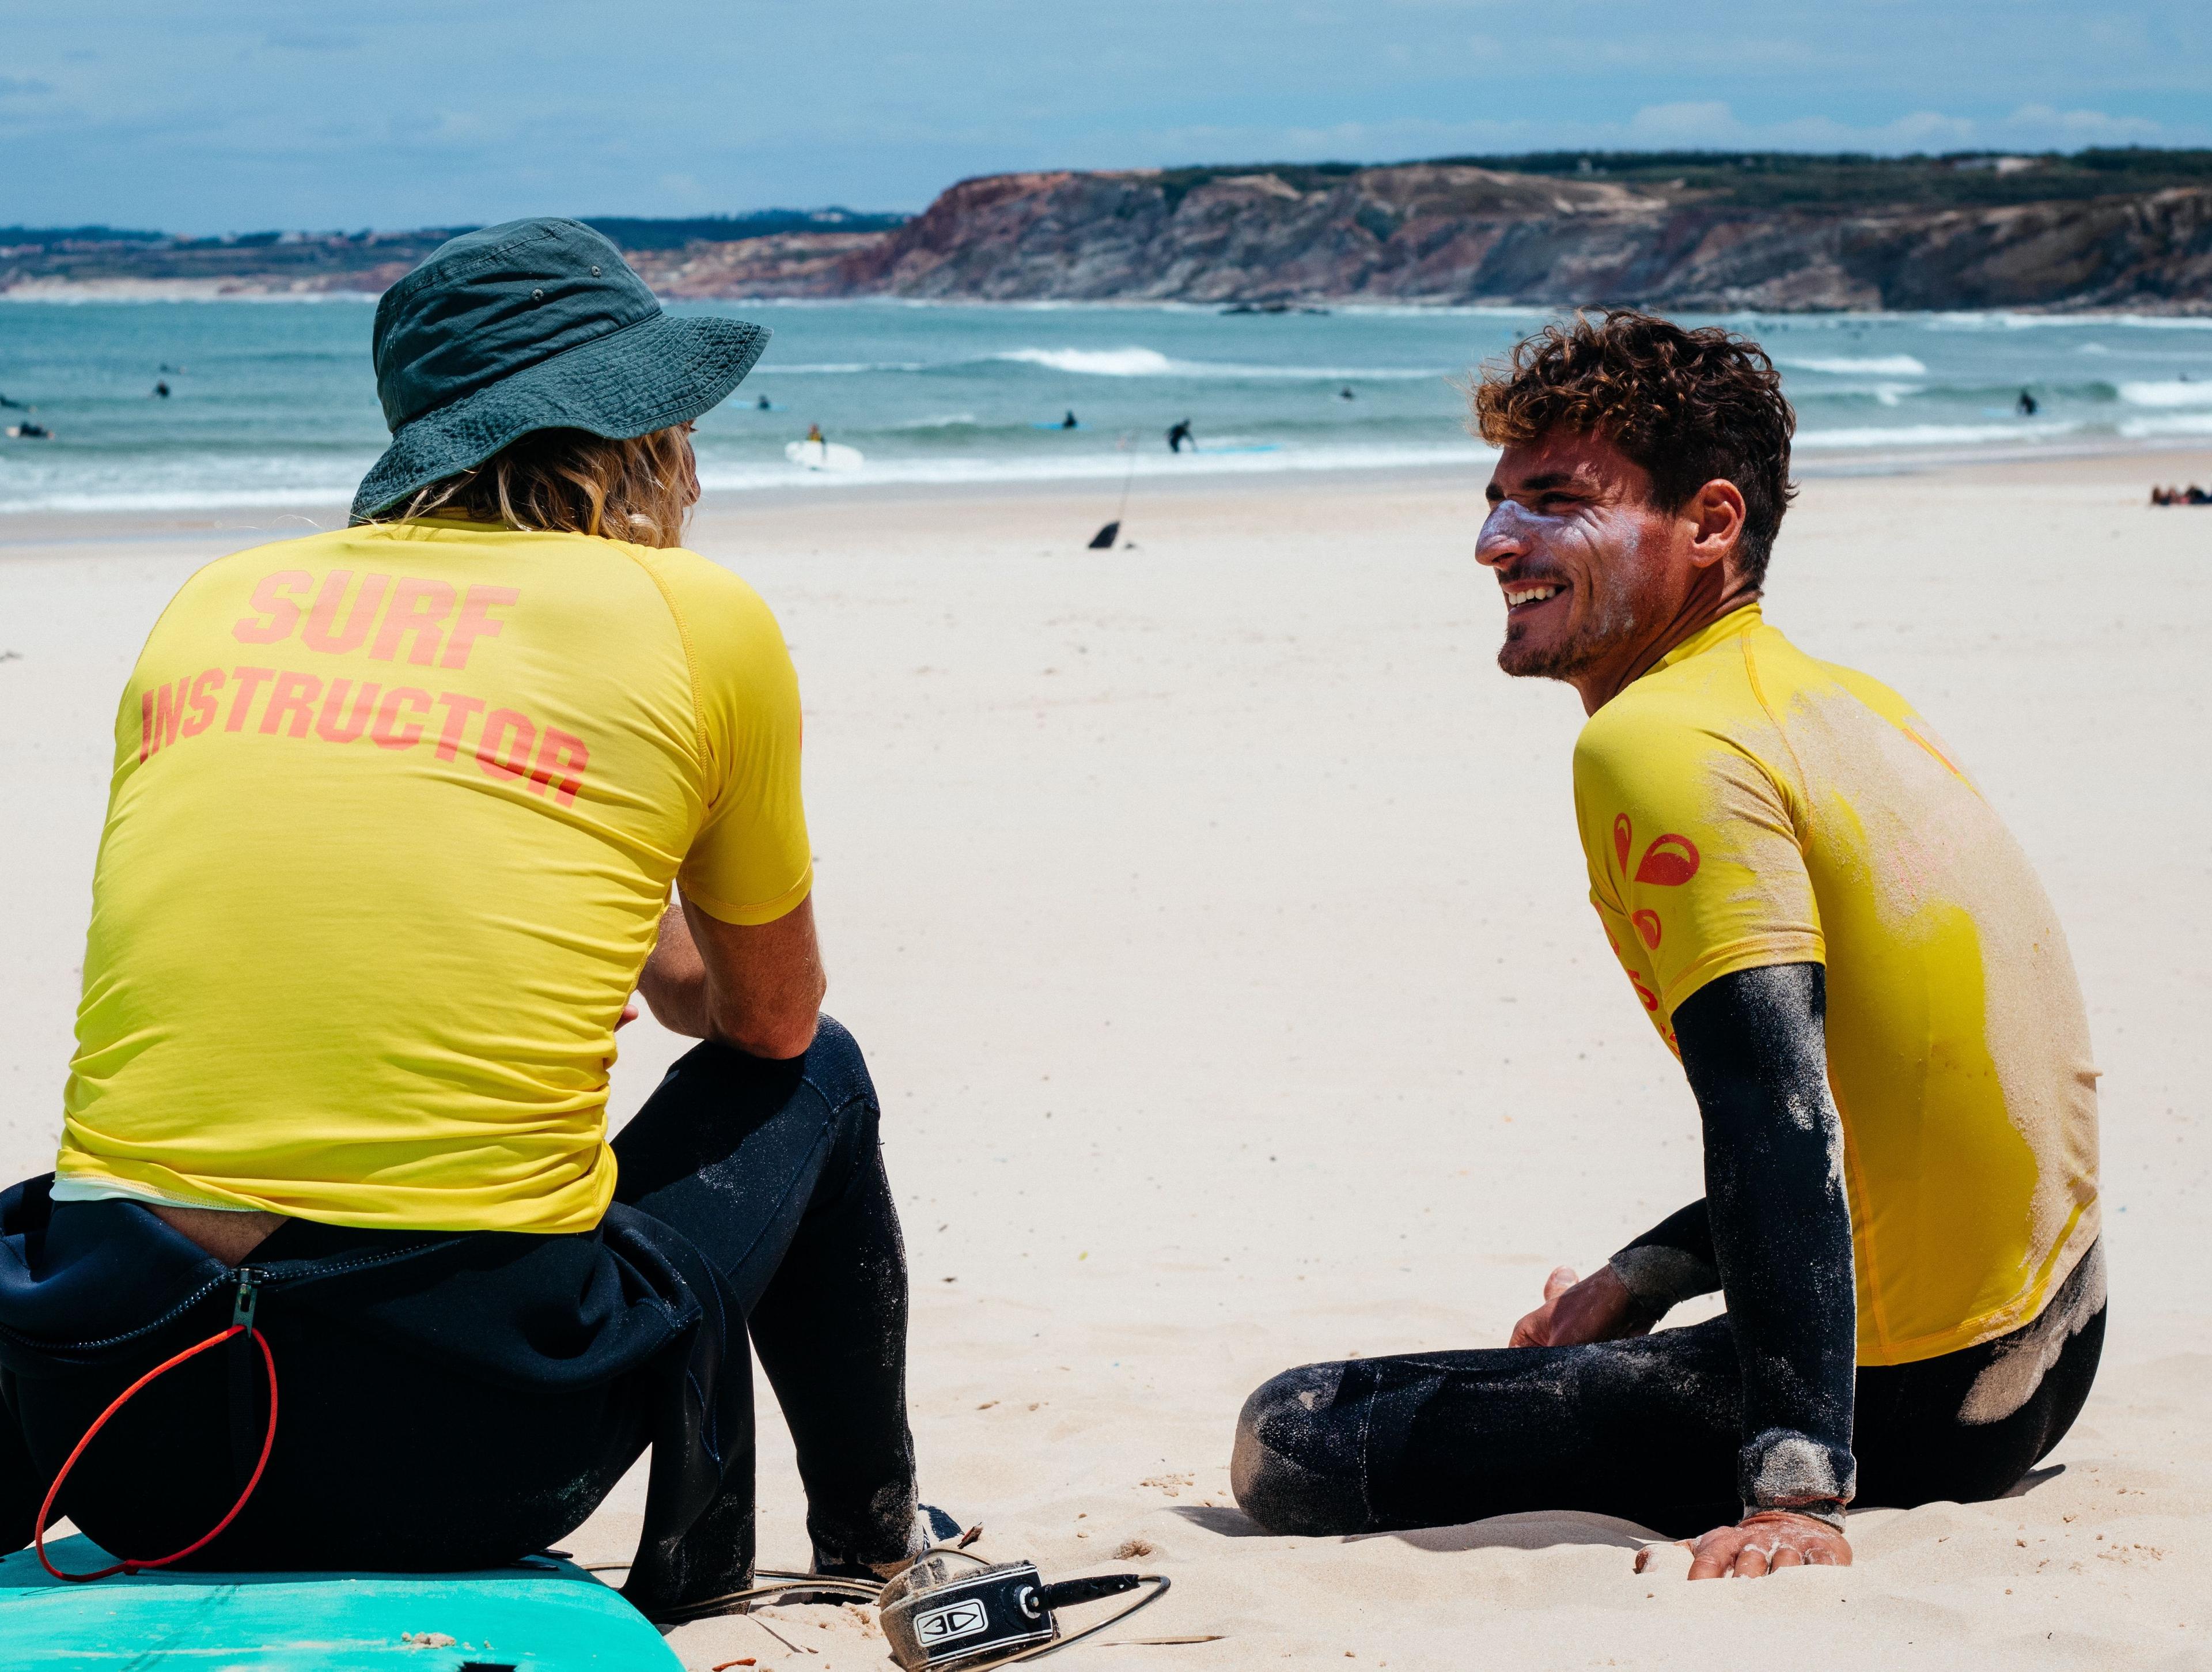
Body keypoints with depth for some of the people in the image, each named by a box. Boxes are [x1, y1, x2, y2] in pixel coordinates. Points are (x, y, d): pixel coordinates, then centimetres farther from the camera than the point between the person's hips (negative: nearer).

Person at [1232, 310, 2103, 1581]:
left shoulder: (1656, 748, -20)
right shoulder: (1839, 701, 9)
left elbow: (1781, 1120, -30)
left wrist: (1796, 1490, -35)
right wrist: (1645, 1278, 19)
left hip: (1908, 1403, -10)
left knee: (1292, 1440, -10)